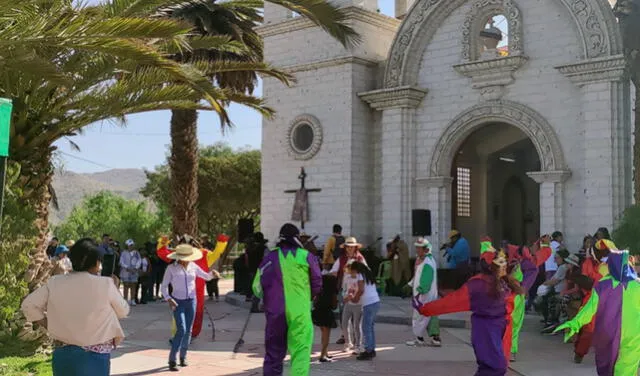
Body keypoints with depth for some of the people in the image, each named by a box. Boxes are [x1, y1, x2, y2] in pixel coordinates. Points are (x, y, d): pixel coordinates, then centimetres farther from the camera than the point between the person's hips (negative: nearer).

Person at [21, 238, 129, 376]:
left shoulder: (55, 283, -1)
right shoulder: (105, 284, -11)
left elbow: (29, 305, 4)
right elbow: (123, 311, 2)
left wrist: (49, 326, 8)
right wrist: (115, 287, 17)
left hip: (62, 354, 4)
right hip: (95, 356, -4)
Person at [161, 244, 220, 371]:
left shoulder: (193, 266, 2)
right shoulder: (171, 268, -8)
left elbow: (207, 277, 11)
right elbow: (164, 286, -4)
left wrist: (212, 273, -11)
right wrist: (168, 299, -21)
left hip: (191, 302, 4)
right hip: (177, 303, -4)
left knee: (188, 331, 7)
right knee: (181, 330, -17)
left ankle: (183, 357, 25)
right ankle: (172, 360, -10)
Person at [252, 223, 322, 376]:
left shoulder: (270, 258, 4)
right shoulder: (306, 256, -1)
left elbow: (257, 287, 5)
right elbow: (317, 283, 6)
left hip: (275, 311, 3)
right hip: (300, 312, -3)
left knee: (273, 352, 15)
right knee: (301, 351, -4)